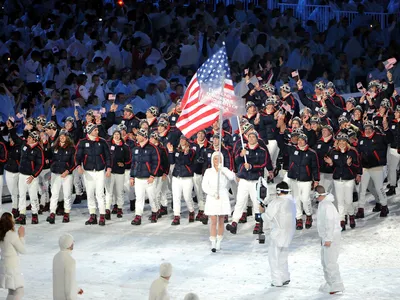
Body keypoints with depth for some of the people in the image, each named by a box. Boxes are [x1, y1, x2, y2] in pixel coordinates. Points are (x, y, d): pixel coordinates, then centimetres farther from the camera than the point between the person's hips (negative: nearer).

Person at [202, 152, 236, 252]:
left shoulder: (225, 170, 2)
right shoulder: (208, 171, 1)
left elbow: (232, 176, -19)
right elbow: (204, 185, -2)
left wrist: (221, 169, -25)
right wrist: (213, 194, -14)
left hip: (223, 198, 1)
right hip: (212, 199, -1)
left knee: (221, 222, 7)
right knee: (213, 222, -6)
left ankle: (219, 243, 18)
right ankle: (213, 244, -6)